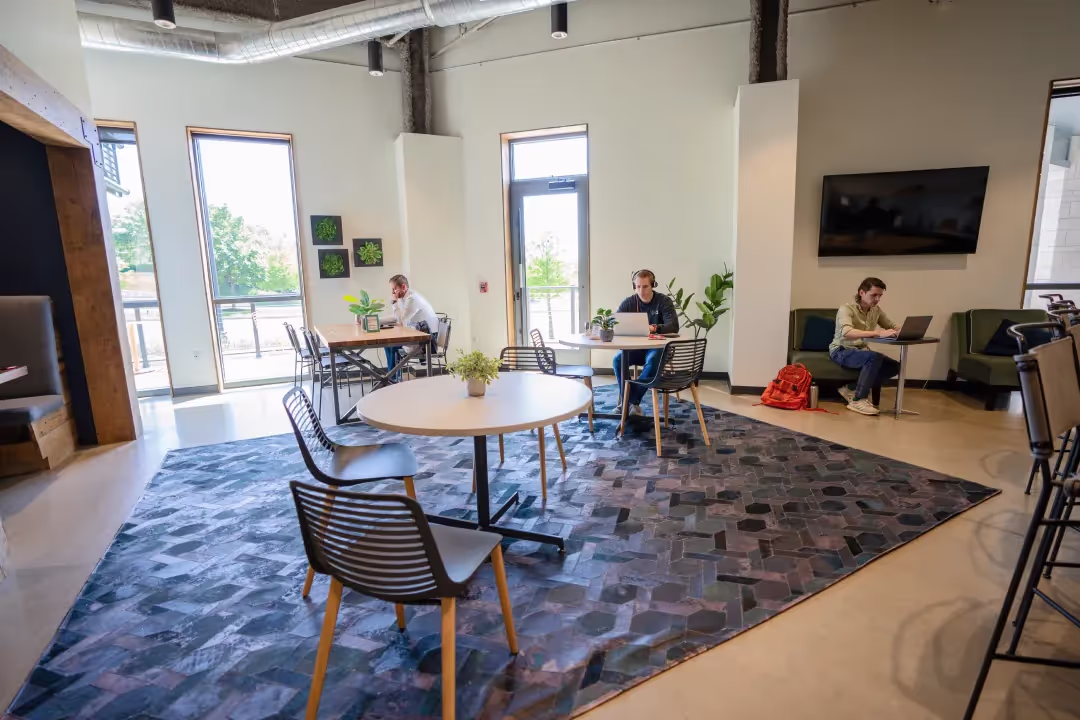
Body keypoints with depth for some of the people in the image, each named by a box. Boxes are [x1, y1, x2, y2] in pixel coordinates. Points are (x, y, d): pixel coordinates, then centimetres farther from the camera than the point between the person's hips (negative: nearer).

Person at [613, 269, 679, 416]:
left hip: (657, 347, -2)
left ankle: (631, 401, -27)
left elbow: (674, 326, -20)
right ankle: (628, 402, -20)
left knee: (653, 360, -35)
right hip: (634, 347, 3)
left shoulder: (664, 301, -7)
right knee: (618, 359, -27)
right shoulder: (628, 303, 1)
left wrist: (654, 328, -39)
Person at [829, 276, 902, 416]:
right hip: (841, 351, -7)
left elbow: (893, 326, 10)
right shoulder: (846, 309, -19)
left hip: (861, 351, 8)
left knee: (894, 366, -9)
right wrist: (879, 333, -44)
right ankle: (858, 400, -24)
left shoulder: (876, 310, 3)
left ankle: (852, 389, -1)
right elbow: (846, 332, -37)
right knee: (875, 357, -32)